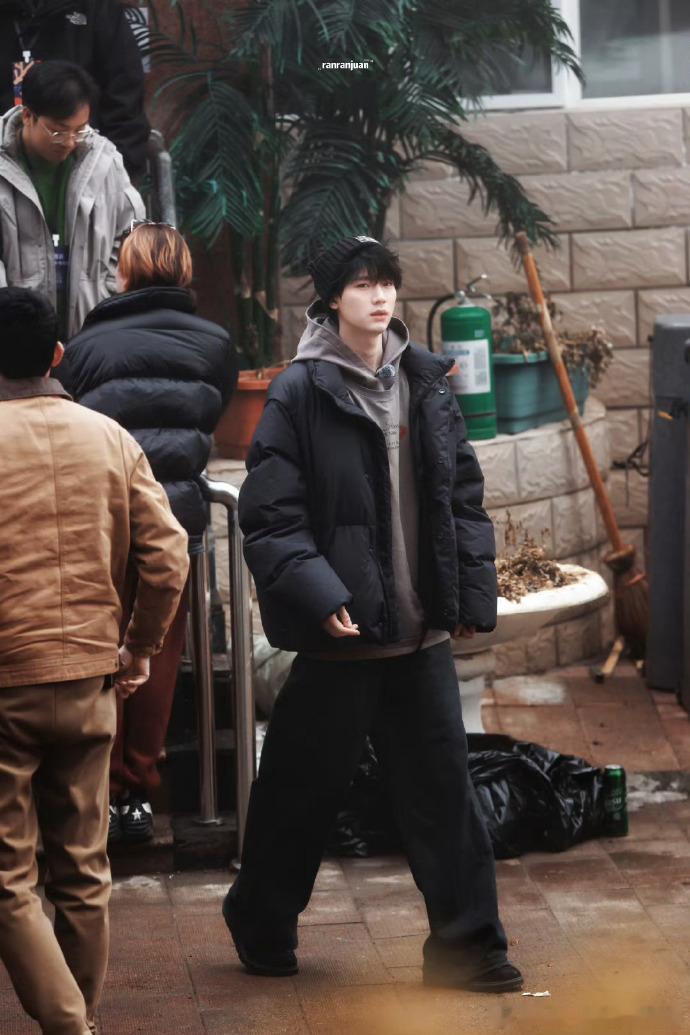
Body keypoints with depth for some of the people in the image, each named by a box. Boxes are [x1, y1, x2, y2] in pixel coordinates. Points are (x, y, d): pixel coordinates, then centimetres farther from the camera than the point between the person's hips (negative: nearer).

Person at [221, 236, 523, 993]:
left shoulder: (424, 384, 6)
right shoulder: (302, 391, -9)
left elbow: (464, 496, 11)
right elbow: (269, 515, -12)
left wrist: (474, 595, 5)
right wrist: (317, 596, -21)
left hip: (421, 630, 4)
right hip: (340, 631, -4)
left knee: (442, 787, 5)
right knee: (304, 788, 9)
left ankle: (467, 944, 12)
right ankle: (261, 926, 28)